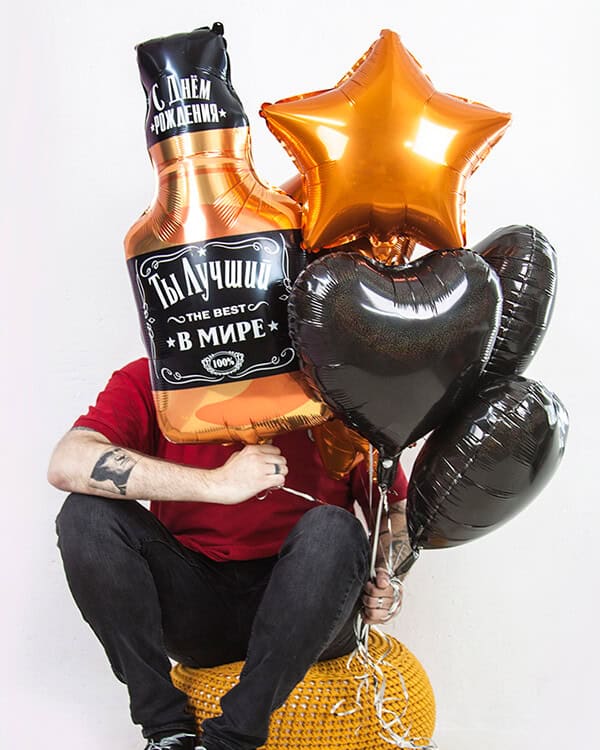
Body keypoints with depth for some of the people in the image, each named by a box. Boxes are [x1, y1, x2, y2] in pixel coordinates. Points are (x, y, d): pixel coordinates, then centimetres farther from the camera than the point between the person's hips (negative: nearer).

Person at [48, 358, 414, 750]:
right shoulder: (150, 382, -3)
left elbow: (397, 509, 6)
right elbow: (66, 464, -21)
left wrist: (384, 578, -15)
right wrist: (215, 484, -25)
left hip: (296, 612, -1)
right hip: (193, 609, 1)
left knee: (333, 529, -28)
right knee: (87, 512, -17)